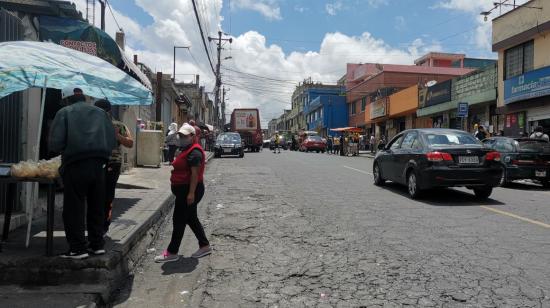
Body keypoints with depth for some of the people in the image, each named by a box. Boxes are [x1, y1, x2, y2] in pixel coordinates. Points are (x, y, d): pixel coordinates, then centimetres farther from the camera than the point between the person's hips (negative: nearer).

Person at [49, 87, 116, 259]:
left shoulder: (64, 113, 2)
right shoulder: (101, 113, 14)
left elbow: (55, 143, -6)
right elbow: (112, 142, 9)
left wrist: (66, 151, 13)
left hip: (75, 166, -4)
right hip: (98, 165, 5)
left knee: (74, 209, 3)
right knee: (97, 207, 14)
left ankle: (78, 248, 5)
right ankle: (98, 245, 20)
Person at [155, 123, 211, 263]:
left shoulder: (194, 152, -16)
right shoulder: (186, 150, 17)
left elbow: (195, 174, -23)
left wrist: (191, 193, -26)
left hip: (188, 190, -11)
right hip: (185, 190, 11)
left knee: (179, 220, -3)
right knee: (191, 219, 15)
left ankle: (172, 253, 7)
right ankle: (205, 246, 24)